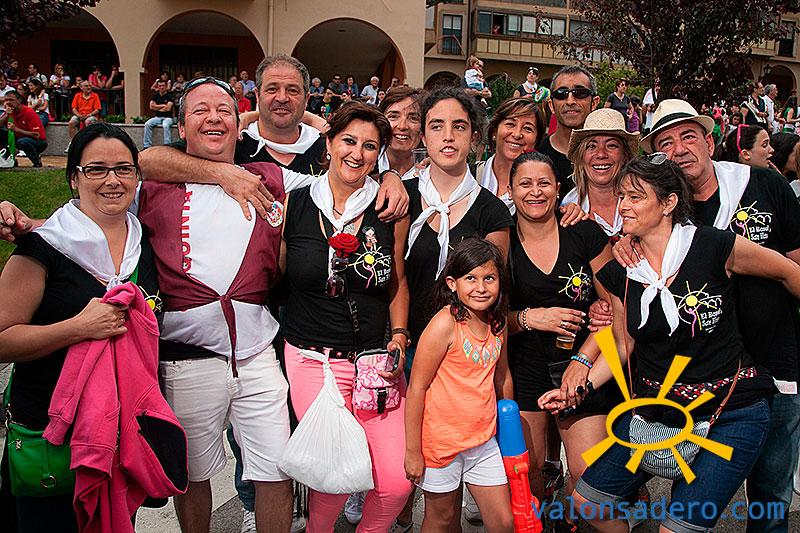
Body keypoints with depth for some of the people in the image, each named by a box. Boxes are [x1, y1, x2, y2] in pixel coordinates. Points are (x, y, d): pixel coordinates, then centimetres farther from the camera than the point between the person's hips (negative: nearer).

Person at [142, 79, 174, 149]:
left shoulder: (169, 96, -1)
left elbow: (168, 108, -12)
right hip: (157, 117, 4)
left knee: (166, 125, -37)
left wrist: (157, 108, 0)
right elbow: (151, 106, 2)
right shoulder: (155, 95, 12)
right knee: (147, 124, -22)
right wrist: (163, 105, -4)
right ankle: (147, 146, -22)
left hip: (167, 117, -4)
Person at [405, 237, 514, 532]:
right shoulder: (445, 323, -19)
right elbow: (416, 388, -17)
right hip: (442, 439, -5)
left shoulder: (496, 323, 1)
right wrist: (413, 451, -15)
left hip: (484, 439, 6)